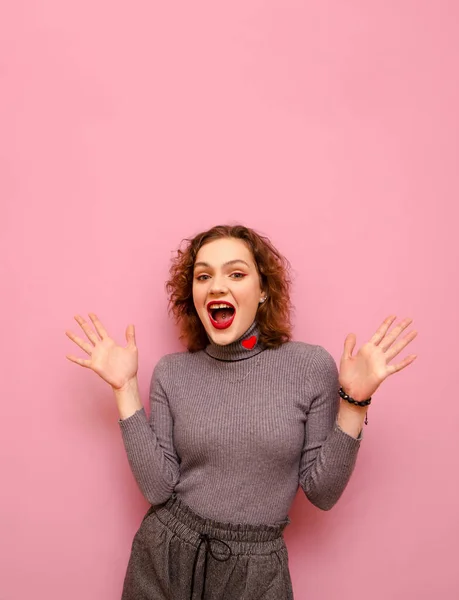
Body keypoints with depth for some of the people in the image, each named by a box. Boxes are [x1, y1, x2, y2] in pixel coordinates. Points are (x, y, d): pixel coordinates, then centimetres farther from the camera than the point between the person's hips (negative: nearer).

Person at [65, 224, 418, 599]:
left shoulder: (311, 365, -11)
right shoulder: (172, 372, -6)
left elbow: (322, 493, -8)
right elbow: (158, 488, -11)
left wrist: (354, 403, -18)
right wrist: (126, 388, -13)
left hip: (256, 570, -1)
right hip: (165, 558, 2)